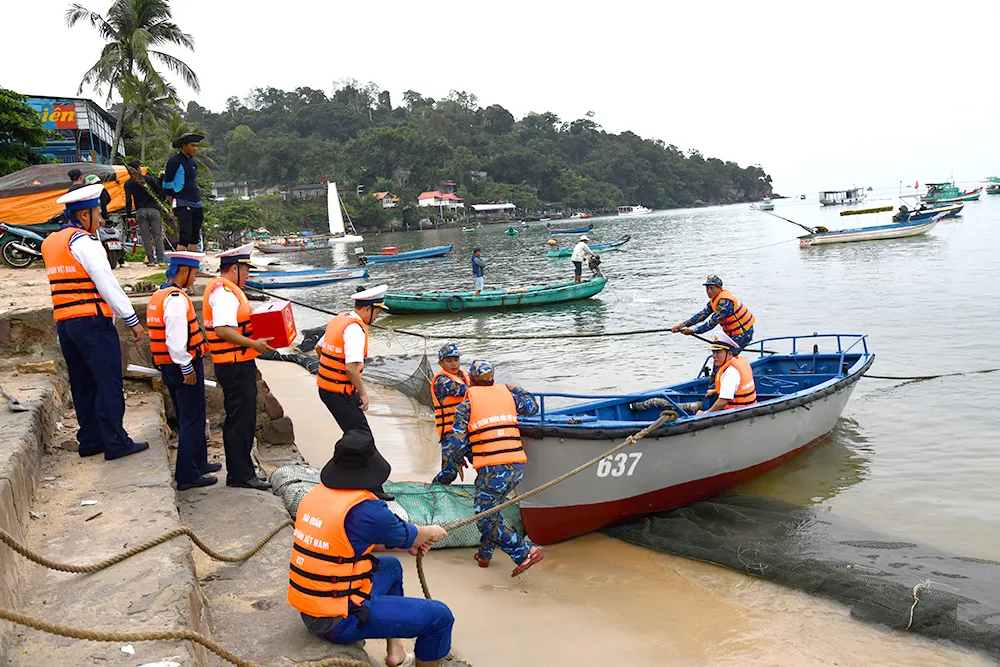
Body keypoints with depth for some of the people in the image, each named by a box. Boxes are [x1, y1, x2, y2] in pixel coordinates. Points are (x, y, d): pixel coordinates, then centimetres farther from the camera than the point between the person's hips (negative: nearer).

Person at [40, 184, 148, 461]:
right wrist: (132, 319, -13)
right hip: (92, 321, -9)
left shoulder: (50, 243, 15)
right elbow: (107, 284, -16)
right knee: (109, 383, -4)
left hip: (64, 321, 9)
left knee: (82, 383, 14)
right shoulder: (84, 242, -12)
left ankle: (90, 440, 19)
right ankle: (115, 443, -2)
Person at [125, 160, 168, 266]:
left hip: (140, 211, 0)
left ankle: (151, 260, 0)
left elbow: (128, 200, -3)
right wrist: (158, 202, 19)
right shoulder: (149, 179, 5)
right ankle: (161, 259, -2)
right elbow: (161, 191, 4)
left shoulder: (128, 184, 5)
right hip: (153, 209, 0)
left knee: (146, 237, 3)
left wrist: (129, 216, 0)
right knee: (157, 235, 2)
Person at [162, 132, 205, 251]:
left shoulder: (192, 161, 19)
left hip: (197, 204, 8)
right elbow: (167, 184, -4)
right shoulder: (174, 160, -4)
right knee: (185, 235, -15)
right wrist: (173, 205, -4)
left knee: (195, 236, 8)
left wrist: (199, 202, 17)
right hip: (183, 204, -8)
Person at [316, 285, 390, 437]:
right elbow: (351, 368, -27)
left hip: (325, 388, 10)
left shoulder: (338, 319, 10)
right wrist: (363, 393, -17)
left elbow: (319, 347, 23)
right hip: (341, 394, -10)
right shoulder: (355, 329, -20)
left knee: (354, 434, 19)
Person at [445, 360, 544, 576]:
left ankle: (526, 552, -7)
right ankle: (484, 555, 32)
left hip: (492, 469, -6)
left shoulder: (466, 405, 0)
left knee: (485, 520, 4)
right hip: (517, 466, 6)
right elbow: (532, 407, 28)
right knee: (491, 509, 26)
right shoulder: (507, 394, 11)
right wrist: (516, 390, 41)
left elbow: (457, 443, -4)